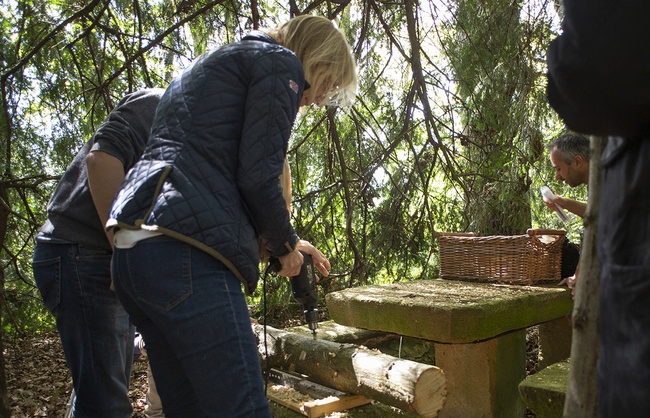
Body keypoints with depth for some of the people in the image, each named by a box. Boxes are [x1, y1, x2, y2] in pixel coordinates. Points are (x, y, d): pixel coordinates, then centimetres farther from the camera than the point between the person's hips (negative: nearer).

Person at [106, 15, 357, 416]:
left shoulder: (211, 65, 31)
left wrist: (285, 241, 28)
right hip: (184, 255, -10)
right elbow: (257, 178, -10)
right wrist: (285, 244, 9)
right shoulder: (280, 63, 3)